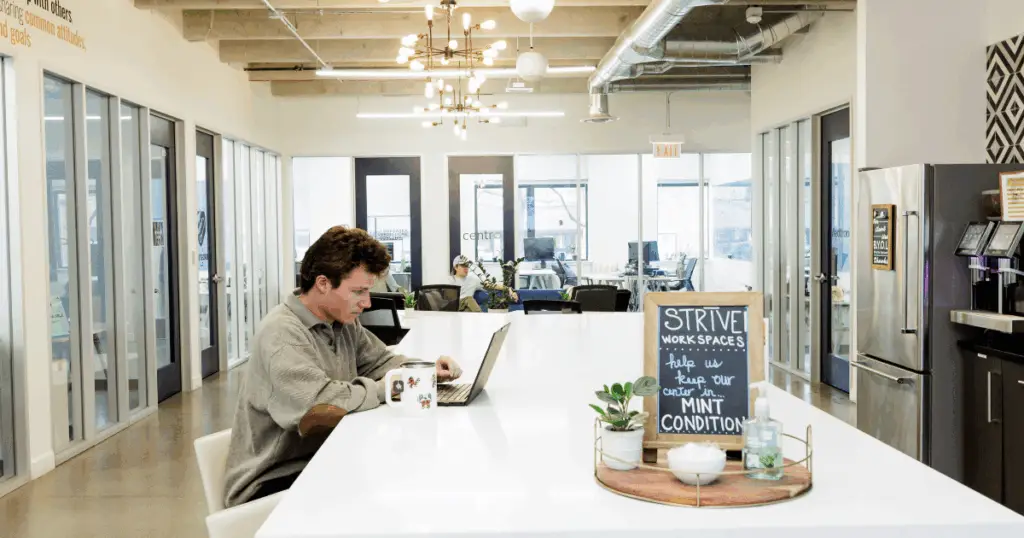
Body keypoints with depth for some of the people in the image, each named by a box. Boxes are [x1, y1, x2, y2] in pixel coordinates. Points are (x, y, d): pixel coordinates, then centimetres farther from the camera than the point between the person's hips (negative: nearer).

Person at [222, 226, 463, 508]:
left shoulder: (343, 322, 6)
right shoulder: (281, 332, -22)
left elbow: (381, 361, 17)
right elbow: (317, 404, -33)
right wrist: (384, 388, -19)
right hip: (270, 484, -8)